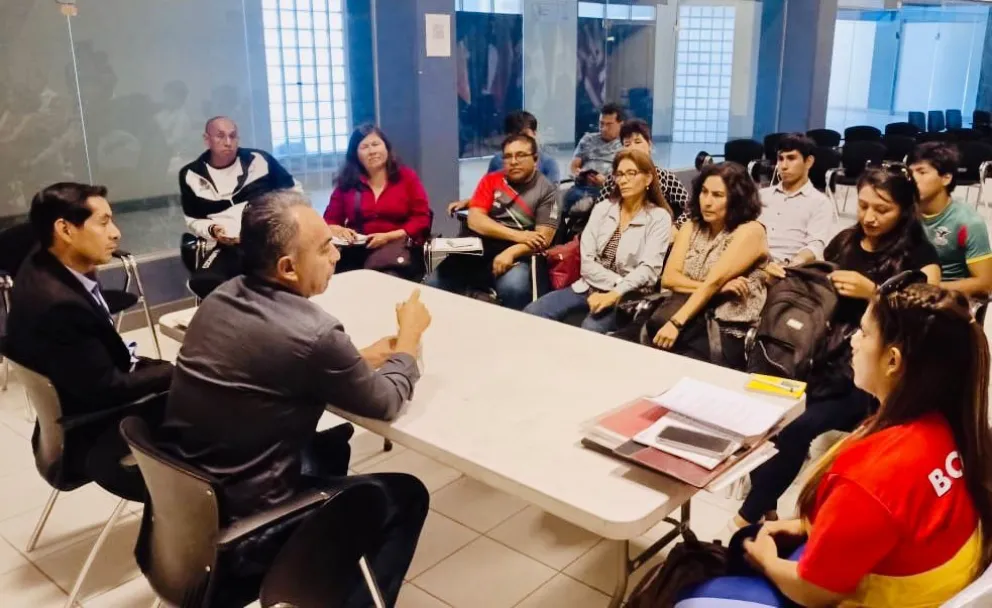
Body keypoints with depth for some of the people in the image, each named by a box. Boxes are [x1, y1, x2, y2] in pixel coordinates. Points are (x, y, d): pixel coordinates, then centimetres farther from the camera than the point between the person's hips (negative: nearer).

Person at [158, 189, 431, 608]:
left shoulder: (223, 296, -3)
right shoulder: (311, 332, -26)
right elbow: (385, 403, -10)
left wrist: (359, 360, 6)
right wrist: (409, 338, 5)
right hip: (238, 527, -8)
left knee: (332, 443, 28)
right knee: (406, 495, 8)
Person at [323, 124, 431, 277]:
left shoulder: (407, 176, 11)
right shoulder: (346, 182, 15)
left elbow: (422, 219, 4)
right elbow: (329, 220, 15)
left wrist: (389, 236, -12)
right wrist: (339, 230, -11)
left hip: (397, 246, -1)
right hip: (356, 250, 1)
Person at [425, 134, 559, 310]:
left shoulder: (546, 190, 4)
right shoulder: (491, 180, 11)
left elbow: (543, 237, -5)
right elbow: (474, 220, 0)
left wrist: (511, 252, -22)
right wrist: (517, 235, -11)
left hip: (516, 256, -3)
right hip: (478, 250, 3)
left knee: (513, 288, -37)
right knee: (433, 284, -16)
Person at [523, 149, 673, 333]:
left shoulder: (659, 218, 0)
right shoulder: (602, 209, 11)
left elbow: (648, 270, -12)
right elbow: (586, 261, 2)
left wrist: (616, 294, -25)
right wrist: (618, 281, -11)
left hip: (627, 296, -4)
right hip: (590, 287, 4)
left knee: (591, 329, -36)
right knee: (532, 313, -18)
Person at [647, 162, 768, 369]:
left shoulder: (750, 231, -5)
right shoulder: (691, 227, 12)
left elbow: (714, 281, -16)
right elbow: (668, 278, 1)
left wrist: (676, 323, -25)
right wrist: (716, 289, -13)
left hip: (730, 333, -5)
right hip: (695, 322, 5)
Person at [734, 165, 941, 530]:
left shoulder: (918, 255, 0)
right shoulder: (844, 242, 13)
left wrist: (872, 292, -20)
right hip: (828, 359, 5)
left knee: (799, 428, -25)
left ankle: (749, 517, -9)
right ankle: (765, 509, -4)